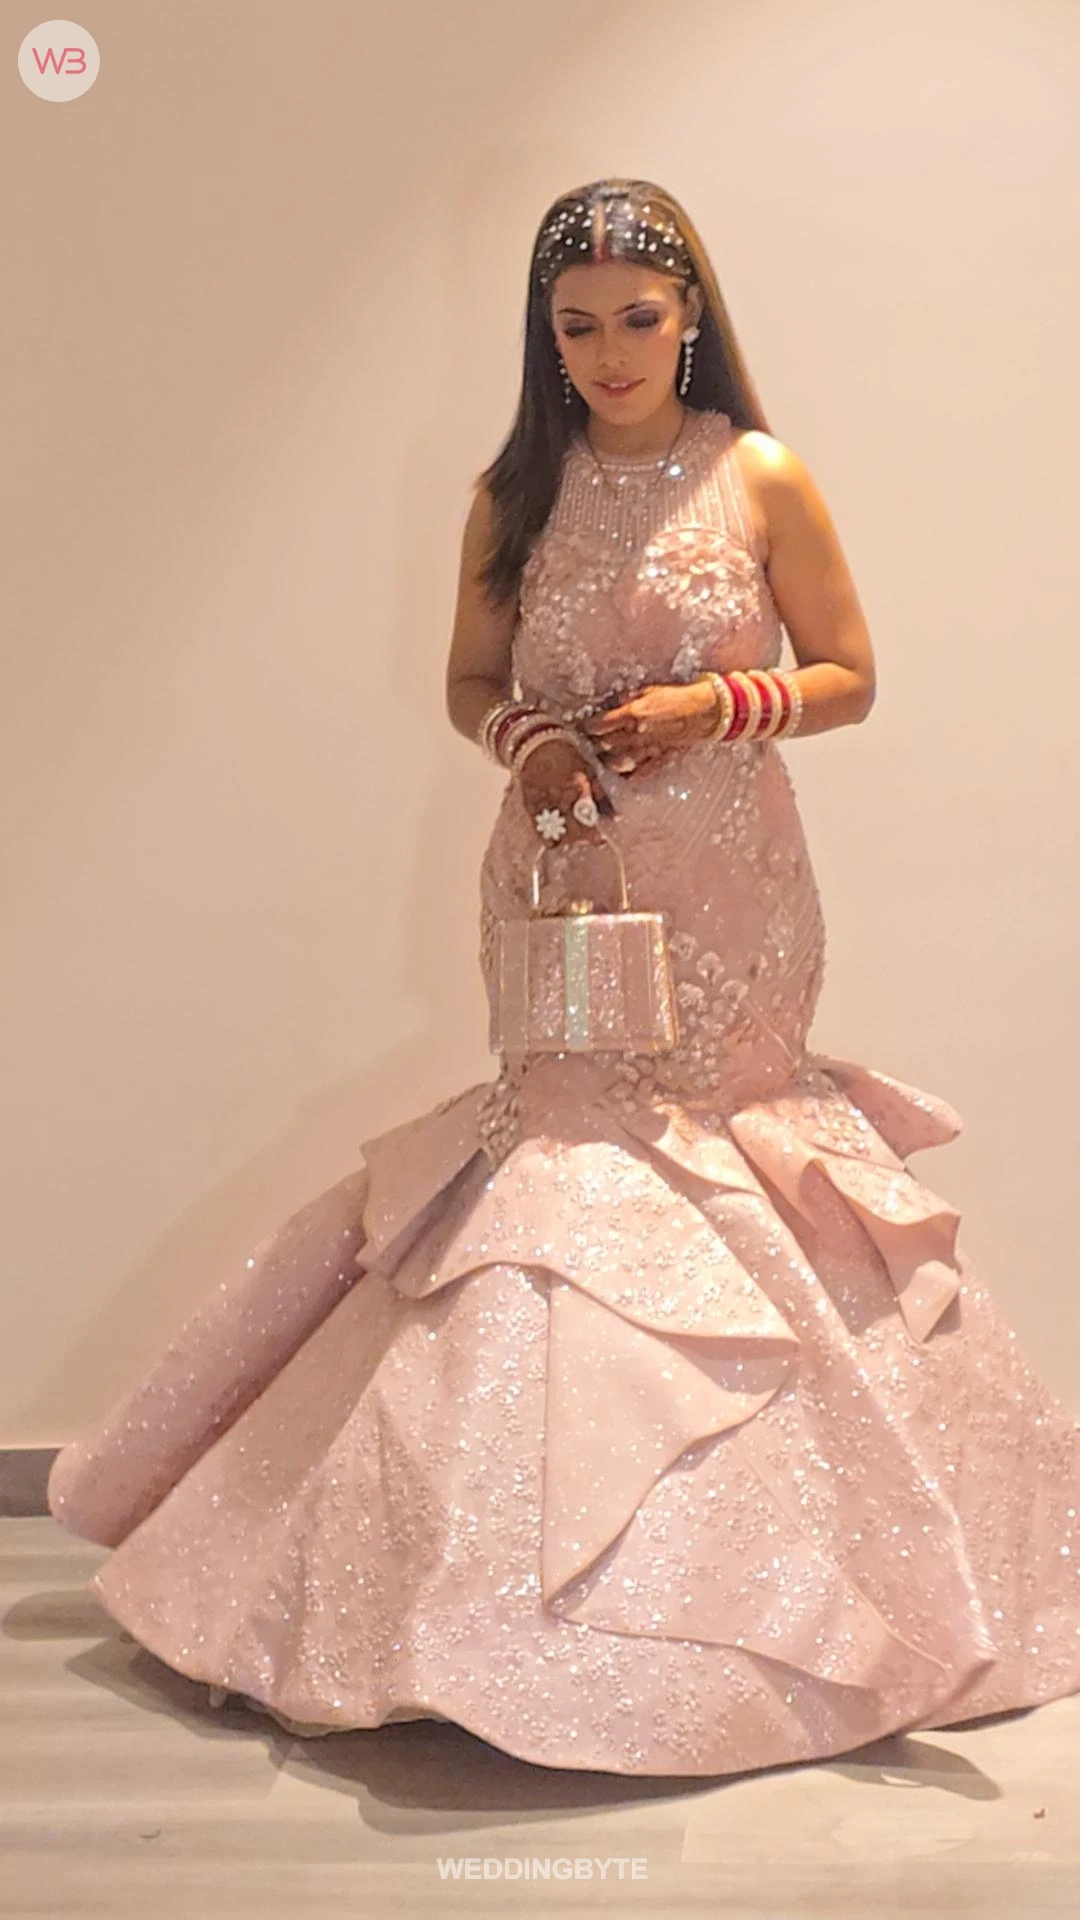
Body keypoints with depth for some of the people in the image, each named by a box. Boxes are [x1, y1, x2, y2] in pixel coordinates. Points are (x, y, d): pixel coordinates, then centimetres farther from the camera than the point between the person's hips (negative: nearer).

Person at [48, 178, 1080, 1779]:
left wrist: (711, 709, -13)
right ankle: (571, 1569, 15)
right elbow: (470, 682, 12)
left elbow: (848, 677, 3)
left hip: (726, 894, -1)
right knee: (573, 1155, 2)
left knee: (713, 1157, 5)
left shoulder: (763, 482, -1)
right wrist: (522, 739, -9)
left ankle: (714, 1563, 23)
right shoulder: (516, 495, 5)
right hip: (563, 888, 2)